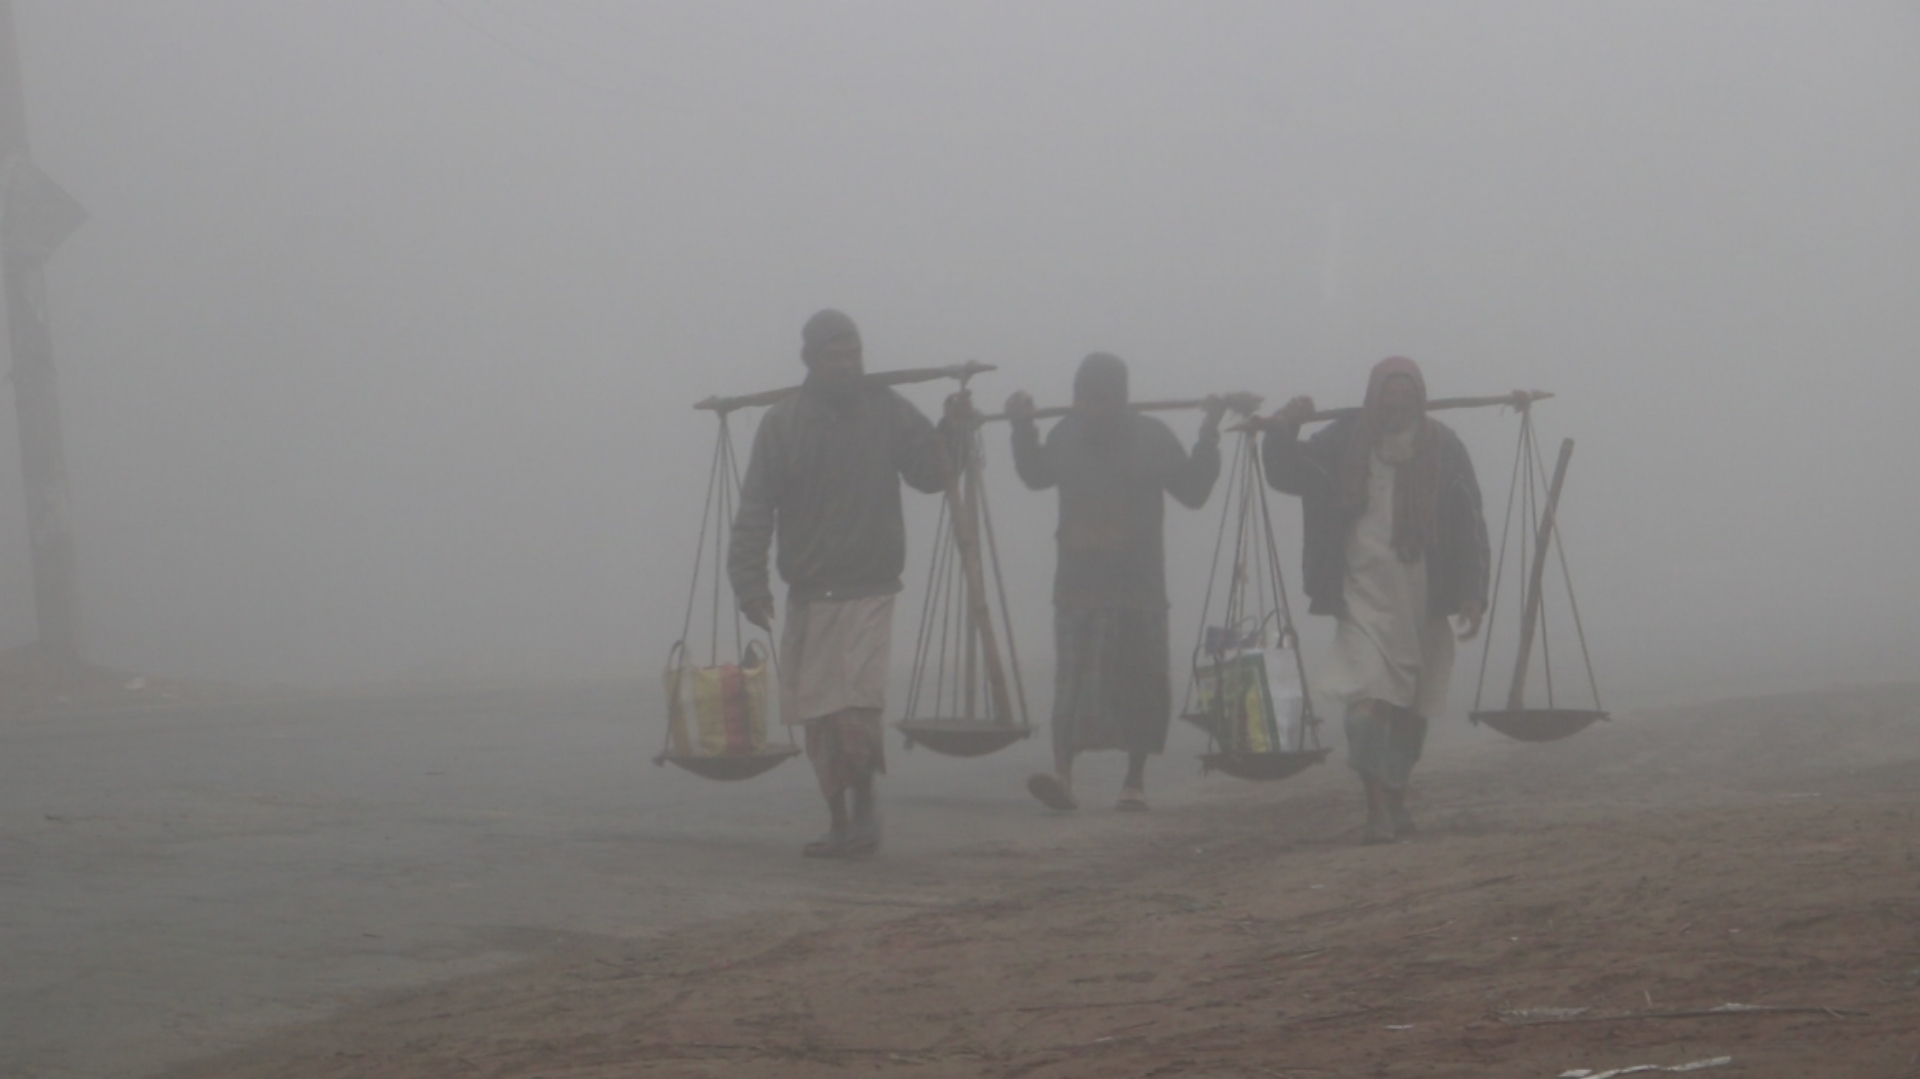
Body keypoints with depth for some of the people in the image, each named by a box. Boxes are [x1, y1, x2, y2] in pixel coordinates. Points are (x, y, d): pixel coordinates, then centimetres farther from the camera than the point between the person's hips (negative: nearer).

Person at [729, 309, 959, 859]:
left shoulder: (887, 412, 2)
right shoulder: (780, 424, 2)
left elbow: (930, 474, 5)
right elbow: (755, 511, -1)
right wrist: (750, 582, -10)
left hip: (868, 591, -2)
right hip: (807, 596, 2)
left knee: (855, 712, -15)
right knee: (817, 720, 5)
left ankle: (864, 810, 5)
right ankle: (839, 824, 18)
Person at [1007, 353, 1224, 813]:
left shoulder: (1151, 438, -2)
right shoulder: (1066, 435, 5)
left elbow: (1193, 490, 2)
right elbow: (1035, 476, 25)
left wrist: (1209, 437, -4)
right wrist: (1023, 429, 15)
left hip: (1138, 585, -1)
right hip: (1077, 583, 1)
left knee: (1138, 684, 2)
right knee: (1071, 679, -10)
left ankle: (1135, 782, 13)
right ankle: (1062, 775, -20)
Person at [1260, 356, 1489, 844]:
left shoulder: (1442, 448, -1)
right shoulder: (1345, 443, -1)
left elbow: (1470, 525, 0)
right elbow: (1287, 473, 5)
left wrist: (1472, 596, -7)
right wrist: (1282, 433, -15)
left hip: (1424, 599, 2)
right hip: (1365, 597, -2)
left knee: (1412, 707, 11)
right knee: (1369, 699, -16)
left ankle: (1396, 801, 27)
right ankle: (1378, 811, -20)